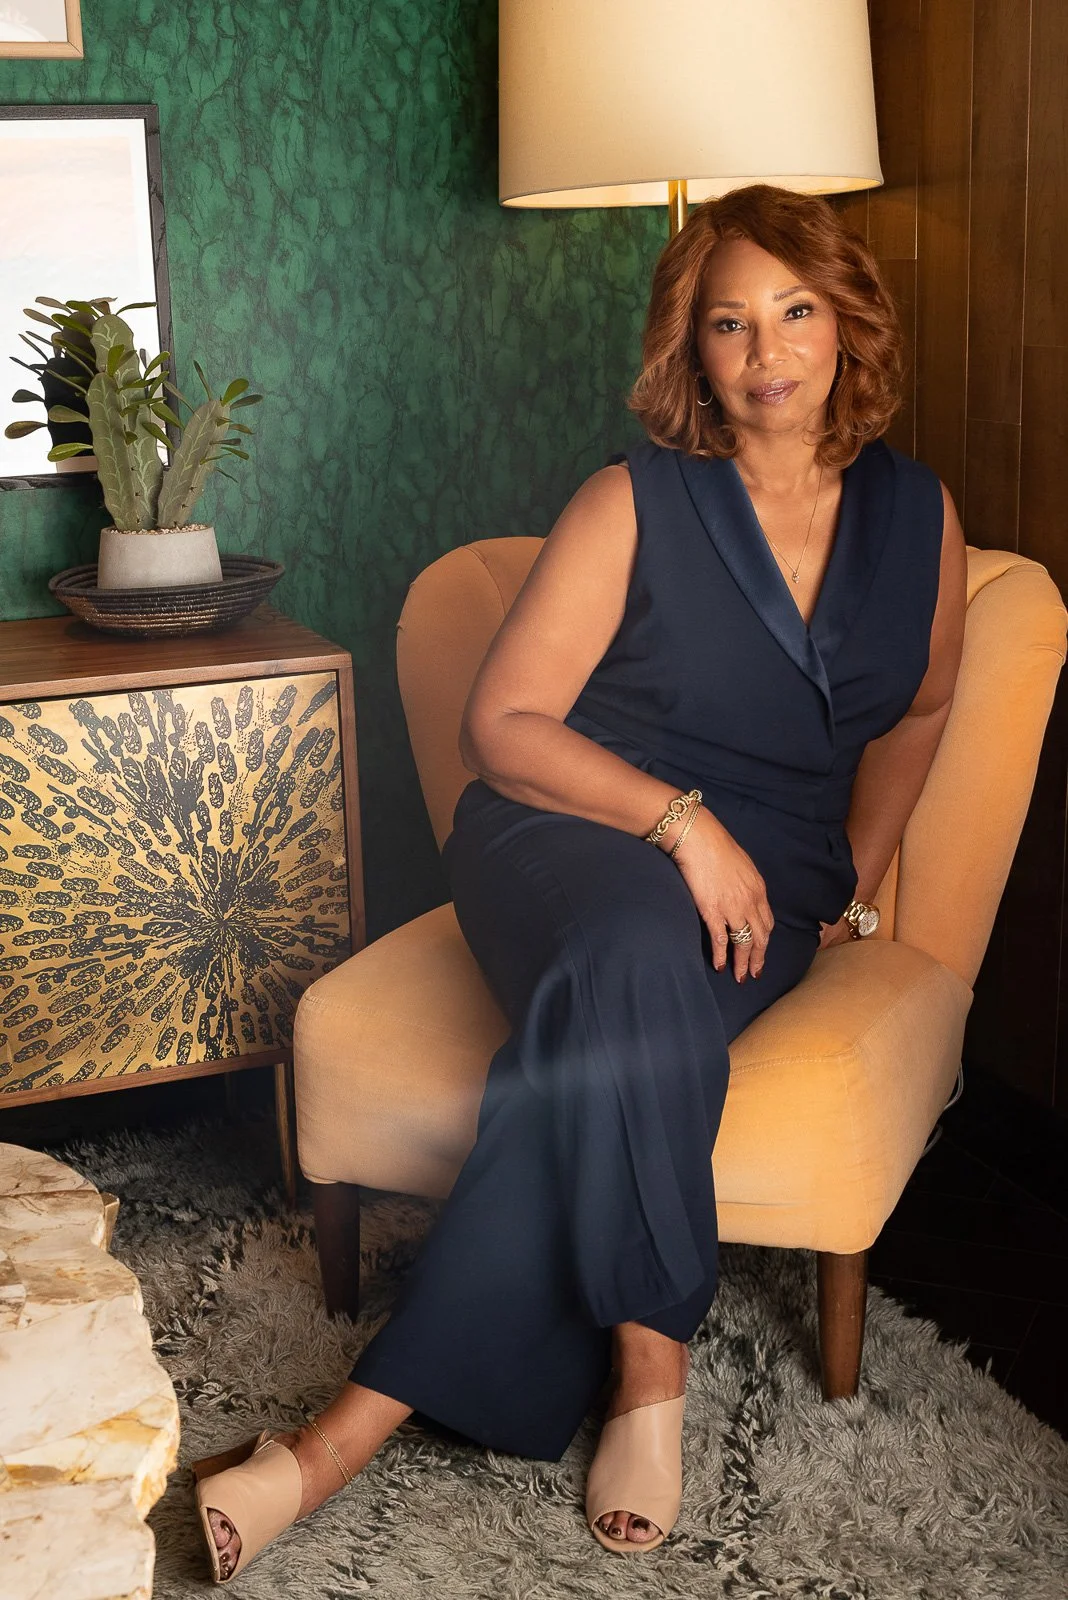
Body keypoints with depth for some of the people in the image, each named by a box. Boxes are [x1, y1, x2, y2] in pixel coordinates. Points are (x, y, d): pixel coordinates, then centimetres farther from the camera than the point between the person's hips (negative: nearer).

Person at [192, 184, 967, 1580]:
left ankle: (361, 1425, -29)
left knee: (602, 1047, -33)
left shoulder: (916, 516, 8)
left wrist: (853, 883, 13)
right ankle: (649, 1369, -28)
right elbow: (500, 724, -6)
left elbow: (915, 712, 25)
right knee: (637, 961, -40)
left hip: (764, 883, 2)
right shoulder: (636, 505, -4)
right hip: (575, 835, -2)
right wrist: (682, 819, -18)